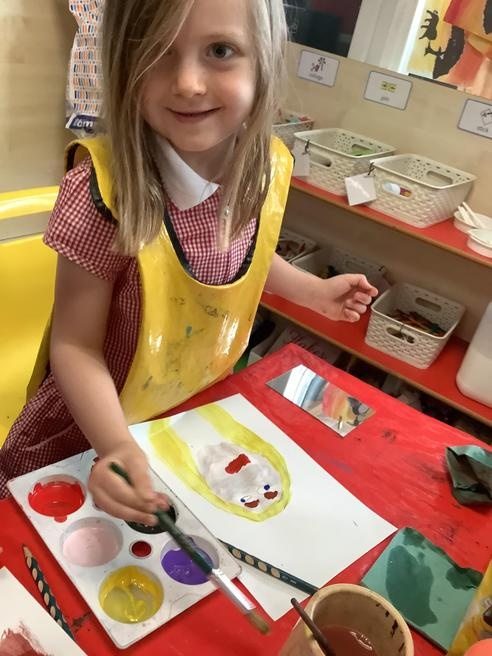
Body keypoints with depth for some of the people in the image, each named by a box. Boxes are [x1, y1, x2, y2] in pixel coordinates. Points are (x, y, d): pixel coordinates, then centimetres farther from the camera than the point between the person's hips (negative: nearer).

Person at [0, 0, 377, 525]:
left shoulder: (266, 169, -15)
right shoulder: (103, 190, -31)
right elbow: (76, 346, -24)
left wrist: (312, 290, 2)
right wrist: (118, 447, -38)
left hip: (202, 414, 5)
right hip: (90, 439, -4)